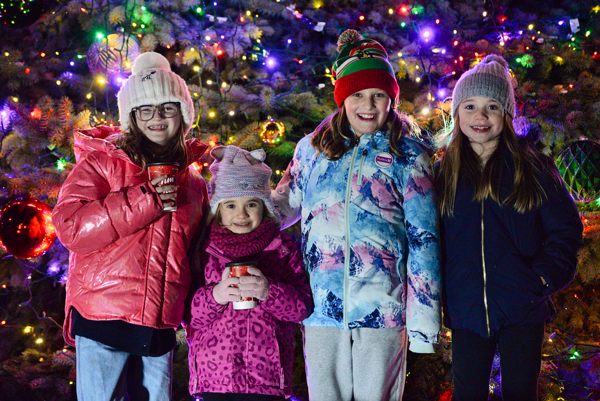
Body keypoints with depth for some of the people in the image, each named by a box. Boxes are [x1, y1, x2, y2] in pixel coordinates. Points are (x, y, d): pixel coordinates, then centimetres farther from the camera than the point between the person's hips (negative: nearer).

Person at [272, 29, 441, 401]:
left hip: (383, 309, -2)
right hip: (320, 308, 3)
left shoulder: (408, 154, 1)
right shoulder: (313, 148, 10)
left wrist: (423, 319, -5)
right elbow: (283, 205, 23)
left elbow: (424, 237, -1)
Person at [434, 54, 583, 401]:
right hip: (466, 310, 2)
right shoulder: (444, 173, 6)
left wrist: (545, 277, -10)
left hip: (523, 308, -1)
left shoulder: (533, 167, 0)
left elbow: (566, 227, 0)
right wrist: (441, 292, -1)